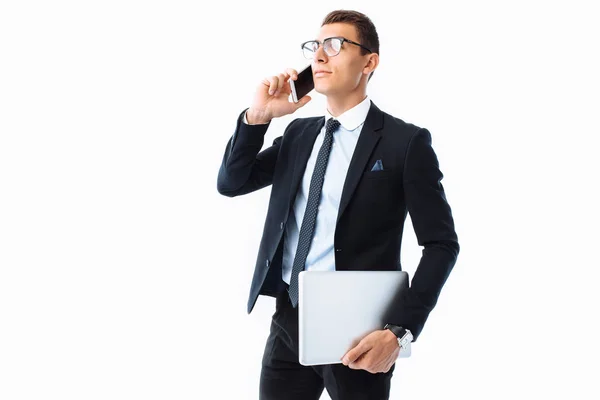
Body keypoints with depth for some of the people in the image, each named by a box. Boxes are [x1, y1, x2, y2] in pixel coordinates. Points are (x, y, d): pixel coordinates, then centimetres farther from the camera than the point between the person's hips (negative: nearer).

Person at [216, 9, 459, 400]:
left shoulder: (405, 141, -6)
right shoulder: (299, 133, 12)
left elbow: (441, 244, -10)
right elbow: (230, 183, 11)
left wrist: (400, 330, -20)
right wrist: (258, 116, -4)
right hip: (288, 319, 5)